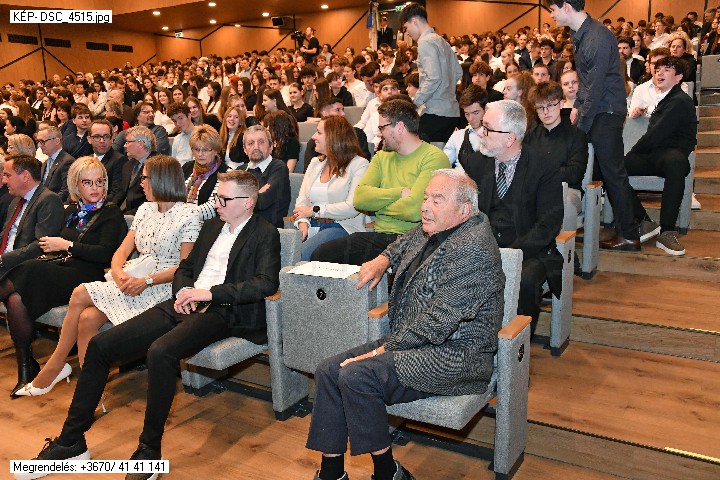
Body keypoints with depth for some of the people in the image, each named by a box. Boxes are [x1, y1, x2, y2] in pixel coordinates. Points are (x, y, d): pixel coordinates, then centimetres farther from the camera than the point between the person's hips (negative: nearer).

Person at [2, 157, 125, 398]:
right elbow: (54, 243, 21)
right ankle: (26, 369, -12)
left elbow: (106, 253, -11)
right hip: (61, 272, 6)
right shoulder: (72, 211, 22)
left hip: (86, 278, -6)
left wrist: (67, 245, -8)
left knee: (31, 270, -28)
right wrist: (51, 246, -1)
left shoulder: (111, 213, 2)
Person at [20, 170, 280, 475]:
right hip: (183, 305, 8)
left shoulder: (265, 234, 0)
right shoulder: (212, 226, 22)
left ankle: (150, 450, -16)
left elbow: (267, 283, -15)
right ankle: (71, 443, 8)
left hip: (220, 313, -7)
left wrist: (210, 292, -17)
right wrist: (183, 291, 2)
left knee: (160, 352, -35)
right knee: (99, 346, -4)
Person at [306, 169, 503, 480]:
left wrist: (384, 350, -18)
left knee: (355, 376, -26)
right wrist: (383, 259, 17)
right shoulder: (429, 232, 9)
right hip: (407, 342, 10)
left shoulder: (472, 249, -20)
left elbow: (438, 323, -24)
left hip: (455, 356, -9)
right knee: (328, 370, -4)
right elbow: (404, 243, 37)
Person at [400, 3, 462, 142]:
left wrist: (415, 102, -14)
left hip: (435, 113, -9)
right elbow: (458, 72, 22)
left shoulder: (425, 42, -10)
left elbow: (433, 78, -20)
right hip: (452, 111, 9)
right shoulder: (441, 40, 18)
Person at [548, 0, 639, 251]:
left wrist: (581, 124, -17)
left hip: (606, 112, -9)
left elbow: (596, 87, -21)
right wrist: (577, 106, 13)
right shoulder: (580, 34, 9)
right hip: (591, 108, 9)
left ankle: (629, 235, 6)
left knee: (613, 172, -3)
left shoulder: (598, 38, -21)